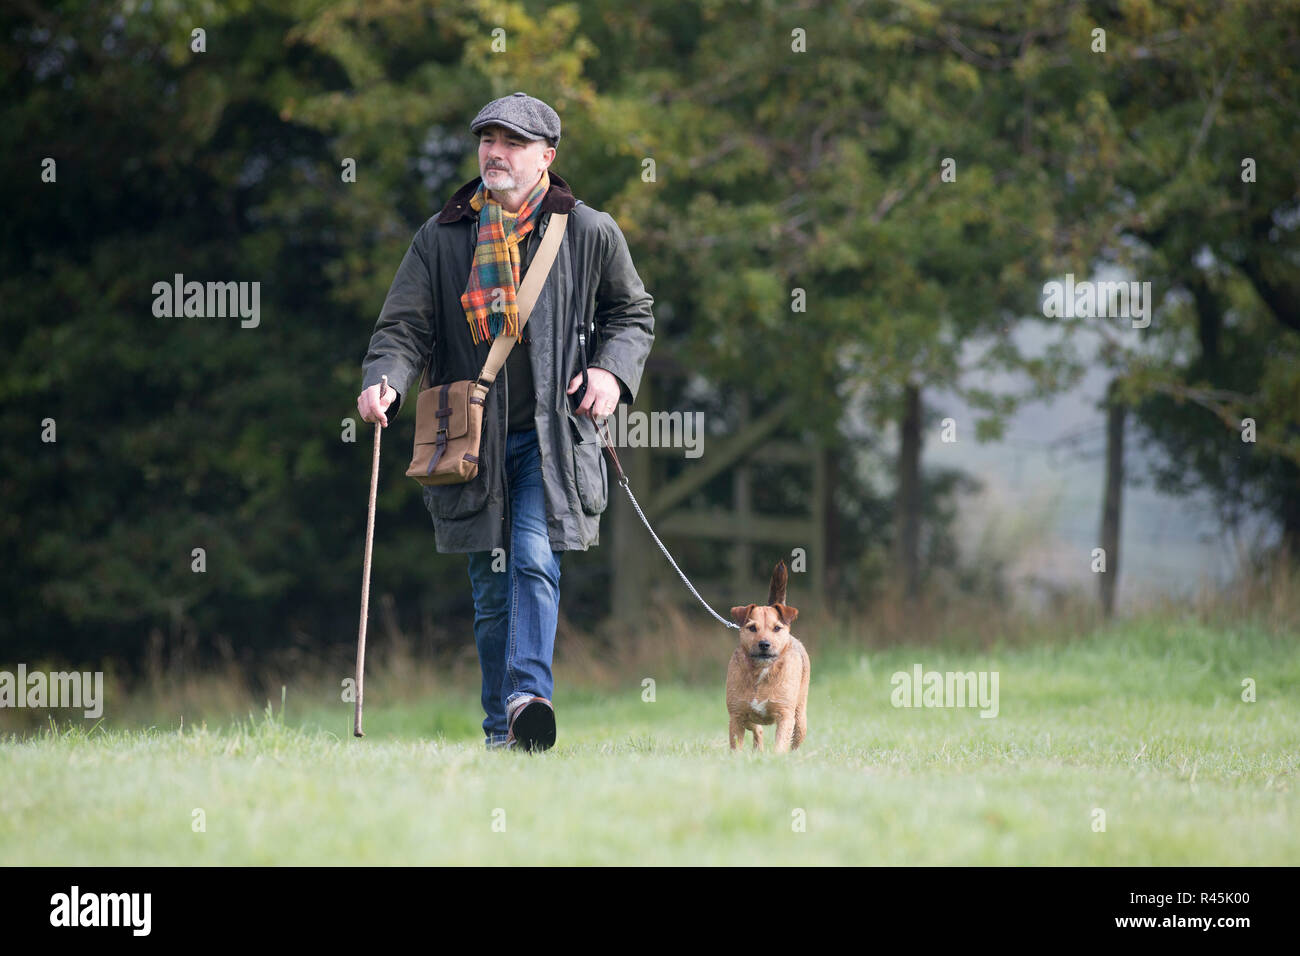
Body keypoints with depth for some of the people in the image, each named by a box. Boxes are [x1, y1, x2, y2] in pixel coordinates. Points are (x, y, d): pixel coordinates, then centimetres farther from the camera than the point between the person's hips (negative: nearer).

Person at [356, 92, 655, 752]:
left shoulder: (590, 234, 3)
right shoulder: (441, 238, 6)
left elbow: (632, 313, 15)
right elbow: (406, 325, 2)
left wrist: (613, 370, -4)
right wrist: (383, 380, -19)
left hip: (551, 437, -2)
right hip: (471, 439, 2)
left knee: (534, 561, -20)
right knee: (491, 588, 7)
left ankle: (529, 696, -29)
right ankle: (500, 730, 14)